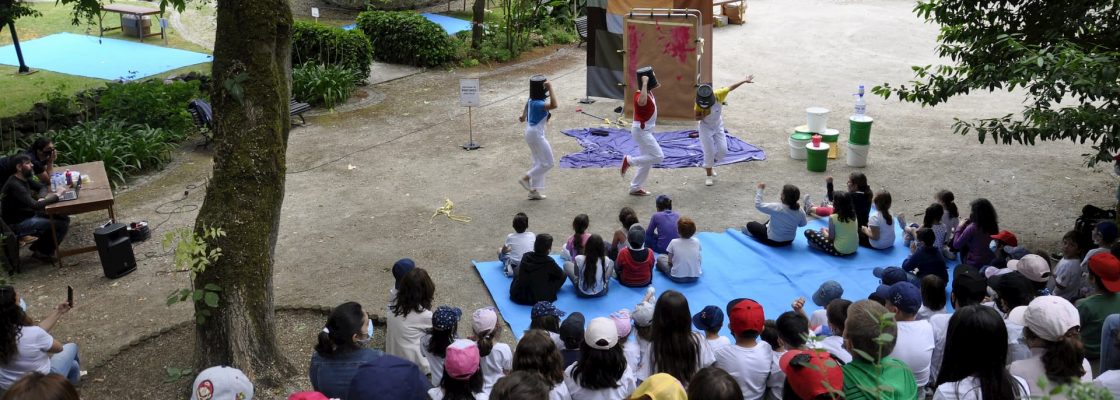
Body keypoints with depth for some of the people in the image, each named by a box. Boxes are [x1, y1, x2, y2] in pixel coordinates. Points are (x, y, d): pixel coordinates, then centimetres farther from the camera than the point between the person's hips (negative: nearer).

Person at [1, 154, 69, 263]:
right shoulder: (14, 185, -25)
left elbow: (42, 187, 18)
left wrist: (41, 198, -6)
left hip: (29, 215, 10)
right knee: (62, 225, -19)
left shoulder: (24, 179, 4)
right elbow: (35, 206, -34)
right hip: (18, 225, -10)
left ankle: (38, 247, 13)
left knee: (64, 219, 2)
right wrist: (57, 195, -25)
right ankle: (42, 252, 3)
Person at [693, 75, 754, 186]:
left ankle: (708, 166, 28)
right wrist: (705, 114, -37)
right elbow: (697, 117, -16)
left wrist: (744, 80, -1)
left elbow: (730, 88, -10)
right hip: (705, 127, -3)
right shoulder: (698, 103, -27)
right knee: (709, 151, -4)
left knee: (723, 151, 2)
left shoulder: (718, 95, -26)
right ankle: (708, 175, 15)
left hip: (718, 125, 3)